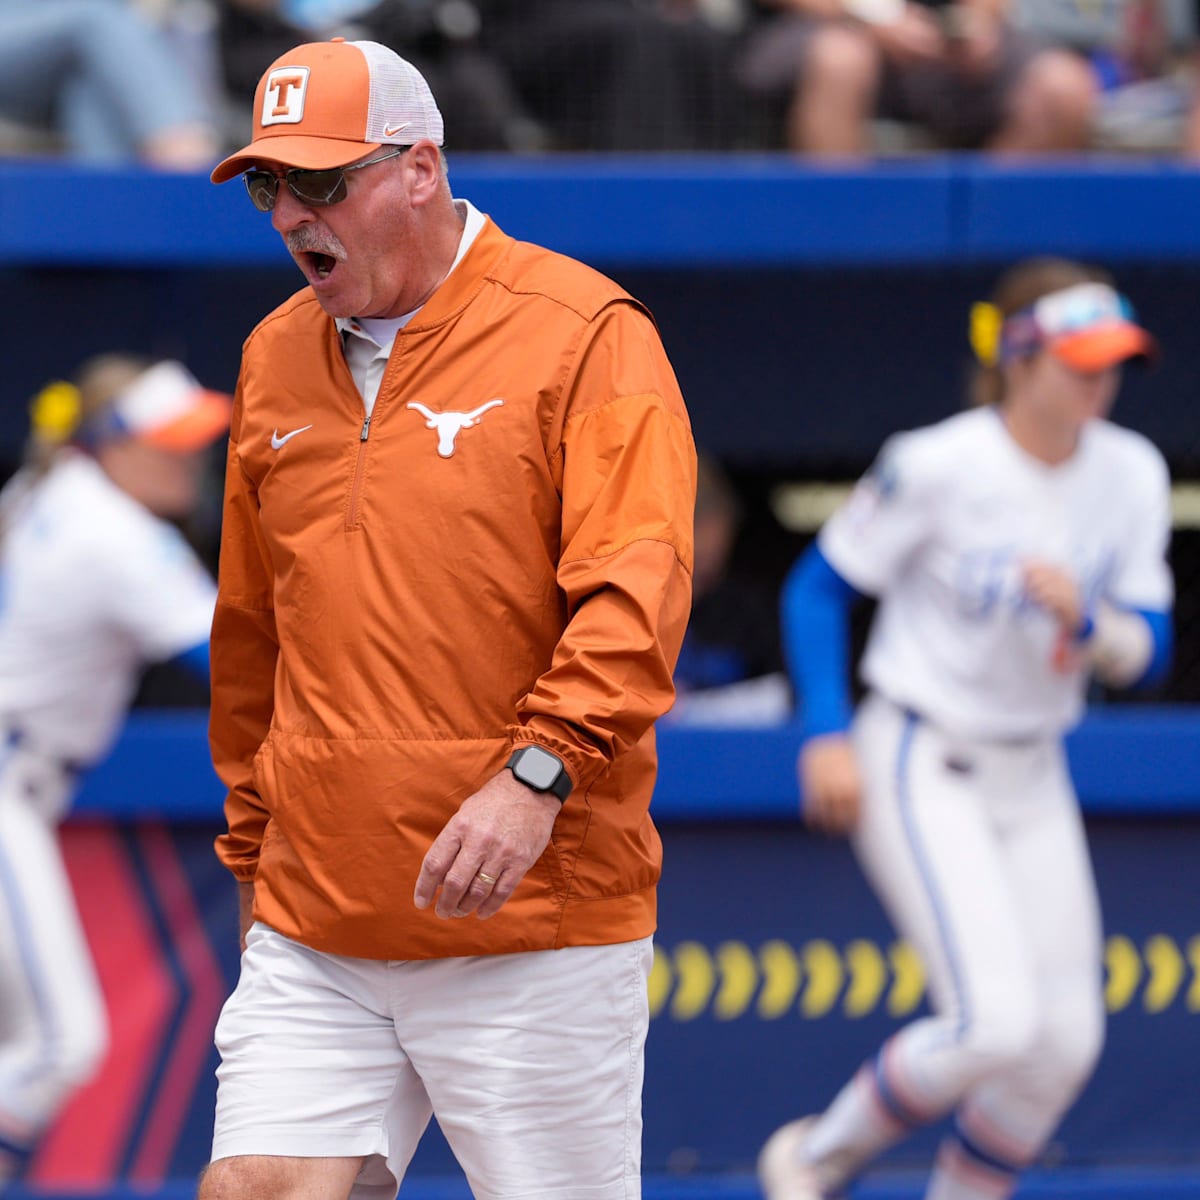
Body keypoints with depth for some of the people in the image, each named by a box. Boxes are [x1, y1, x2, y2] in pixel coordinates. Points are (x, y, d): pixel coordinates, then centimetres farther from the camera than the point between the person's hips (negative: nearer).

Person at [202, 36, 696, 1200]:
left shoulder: (583, 336, -5)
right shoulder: (276, 358, 14)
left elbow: (636, 591, -15)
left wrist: (538, 771, -27)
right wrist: (255, 857, 25)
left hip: (535, 928, -5)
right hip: (313, 933, 5)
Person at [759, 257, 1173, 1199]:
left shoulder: (1130, 474, -1)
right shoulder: (936, 467, -16)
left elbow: (1147, 656, 2)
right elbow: (818, 587, -6)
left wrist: (1085, 620, -21)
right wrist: (827, 734, -16)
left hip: (1032, 777, 6)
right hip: (919, 768, -6)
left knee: (1066, 1043, 2)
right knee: (997, 1023, -18)